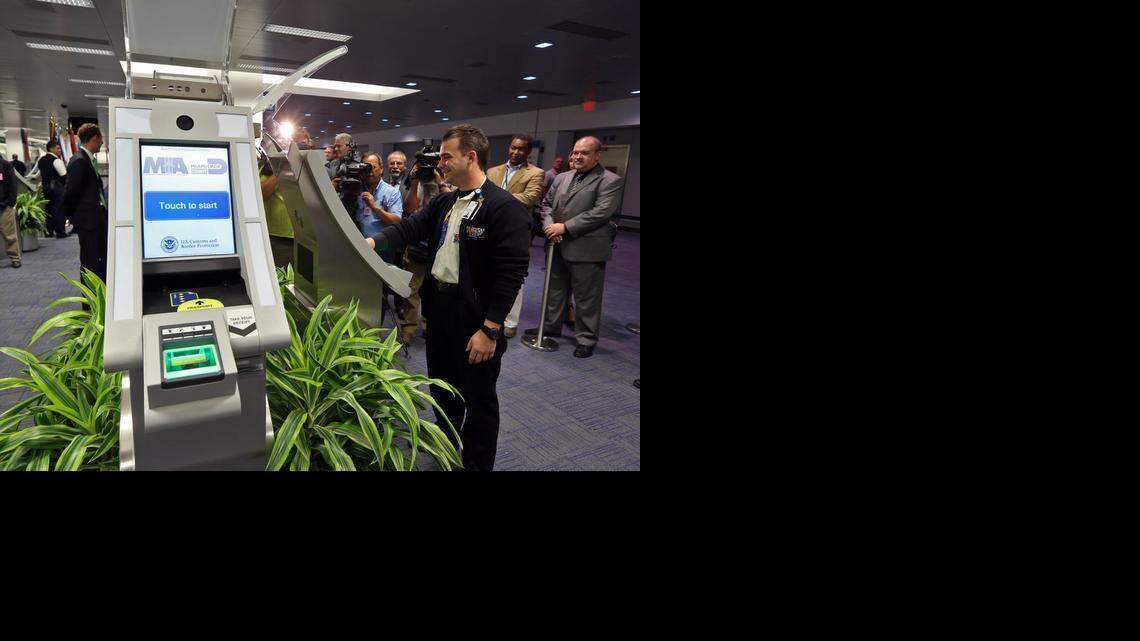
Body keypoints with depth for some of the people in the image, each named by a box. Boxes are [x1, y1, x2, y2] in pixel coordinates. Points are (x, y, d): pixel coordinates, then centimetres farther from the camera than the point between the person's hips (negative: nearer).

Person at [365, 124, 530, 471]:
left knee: (478, 398, 7)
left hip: (475, 318, -8)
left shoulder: (505, 208, -17)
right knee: (442, 386, 24)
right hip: (438, 307, 8)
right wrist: (371, 242, -16)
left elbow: (511, 273, -21)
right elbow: (409, 227, 3)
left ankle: (476, 463, 26)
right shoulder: (444, 203, 9)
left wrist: (490, 329, -22)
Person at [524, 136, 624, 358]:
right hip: (559, 246, 7)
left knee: (586, 298, 1)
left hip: (587, 250, -7)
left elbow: (601, 212, -18)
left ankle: (586, 339, 14)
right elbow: (546, 204, 16)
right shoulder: (562, 178, 14)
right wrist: (550, 225, -7)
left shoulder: (610, 181, -8)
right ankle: (551, 327, 35)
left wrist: (565, 227, -19)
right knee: (555, 290, 19)